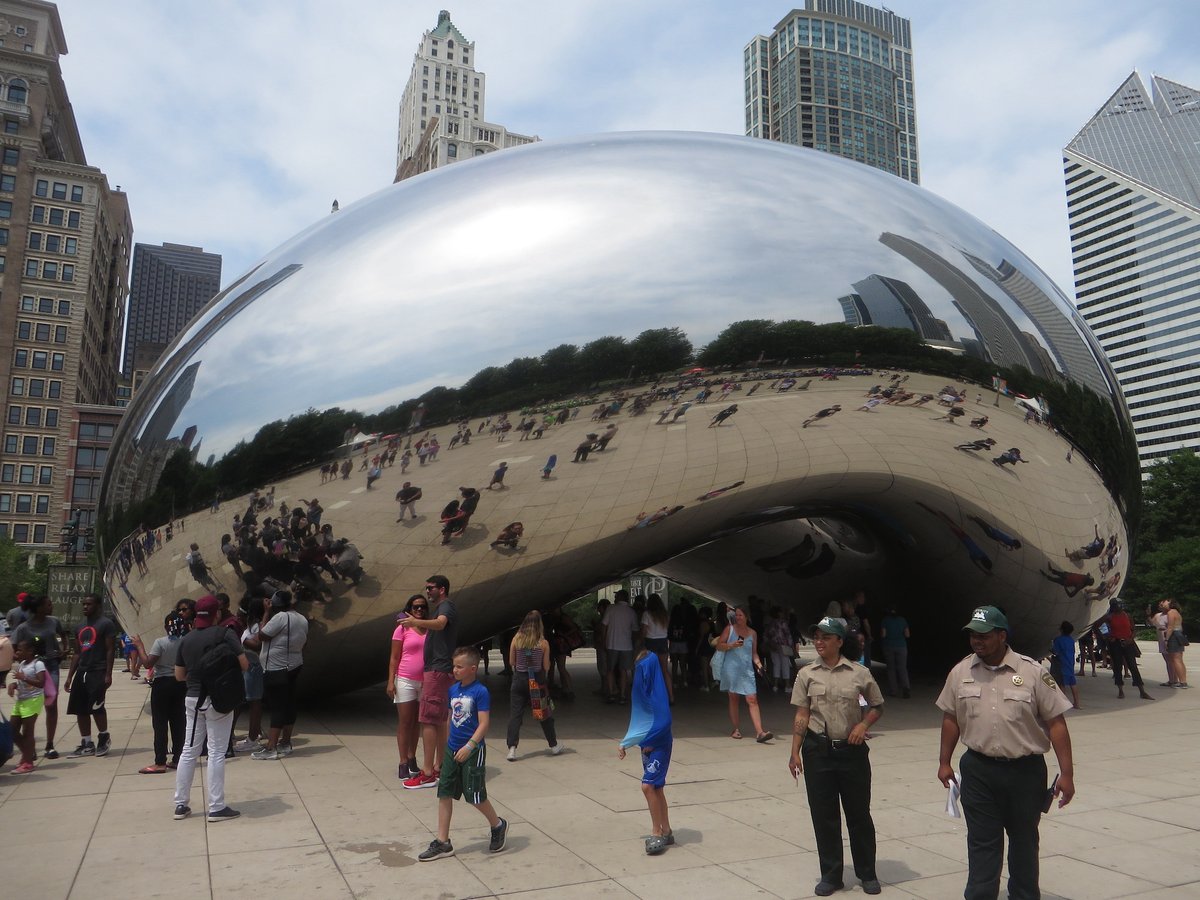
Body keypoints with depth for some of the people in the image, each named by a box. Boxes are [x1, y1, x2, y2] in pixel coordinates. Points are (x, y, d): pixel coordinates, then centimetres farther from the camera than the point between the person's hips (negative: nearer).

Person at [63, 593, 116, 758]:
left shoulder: (106, 624, -6)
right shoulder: (80, 627, 17)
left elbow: (111, 650, -10)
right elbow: (77, 653, 19)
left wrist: (108, 674, -16)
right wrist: (70, 677, 13)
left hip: (98, 672, -8)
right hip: (82, 672, 8)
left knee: (96, 706, -11)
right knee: (80, 709, 6)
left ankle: (104, 739, 8)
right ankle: (86, 744, 15)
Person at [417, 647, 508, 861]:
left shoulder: (480, 692, -15)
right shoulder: (453, 689, 6)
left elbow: (484, 723, -19)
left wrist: (469, 746, -27)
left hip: (472, 752, -7)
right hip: (452, 750, 7)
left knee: (475, 796, 1)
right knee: (444, 794, 6)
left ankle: (498, 826, 26)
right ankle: (443, 842, 15)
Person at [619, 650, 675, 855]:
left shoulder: (657, 693, -20)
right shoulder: (642, 690, 6)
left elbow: (663, 722, -24)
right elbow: (638, 721, 13)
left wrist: (648, 742, -15)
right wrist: (624, 743, 12)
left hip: (659, 746, -8)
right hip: (648, 745, 8)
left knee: (648, 786, -13)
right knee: (656, 788, 12)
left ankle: (657, 833, -3)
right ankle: (666, 832, 23)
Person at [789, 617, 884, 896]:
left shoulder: (859, 673, -4)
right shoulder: (807, 674, 0)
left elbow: (877, 706, 9)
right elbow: (801, 715, 1)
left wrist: (864, 724, -10)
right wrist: (795, 753, -4)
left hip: (852, 750, -1)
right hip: (818, 751, 1)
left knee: (859, 812, 10)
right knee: (823, 814, 8)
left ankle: (867, 873, 28)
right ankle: (830, 875, 23)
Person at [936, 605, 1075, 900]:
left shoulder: (1032, 672, -9)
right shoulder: (960, 673, 0)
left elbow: (1056, 722, -7)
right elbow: (951, 718, 9)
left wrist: (1066, 773, -9)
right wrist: (944, 762, 10)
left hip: (1025, 769, -1)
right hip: (977, 769, 1)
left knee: (1024, 839, 16)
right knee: (982, 841, 6)